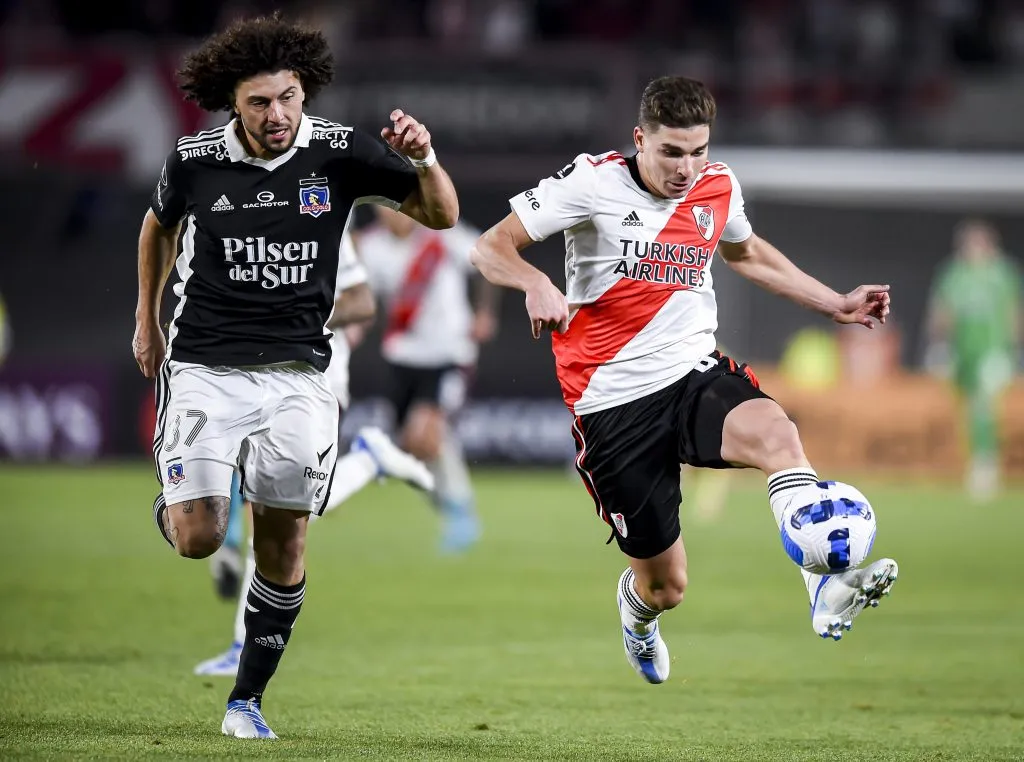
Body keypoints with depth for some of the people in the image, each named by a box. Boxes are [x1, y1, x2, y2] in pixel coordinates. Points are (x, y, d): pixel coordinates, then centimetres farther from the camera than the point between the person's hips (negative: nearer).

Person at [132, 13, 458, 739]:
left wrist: (423, 160, -21)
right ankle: (171, 505, 26)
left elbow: (441, 215, -1)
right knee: (198, 539, -12)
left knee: (284, 543, 1)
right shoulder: (195, 160, -6)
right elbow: (160, 224, 17)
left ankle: (247, 700, 16)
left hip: (297, 372, 1)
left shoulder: (340, 151, -6)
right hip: (205, 366, -1)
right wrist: (147, 318, 24)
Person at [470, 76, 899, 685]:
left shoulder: (720, 187, 4)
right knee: (665, 585, 4)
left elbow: (747, 252, 27)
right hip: (614, 402, -3)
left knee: (775, 431, -34)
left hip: (697, 373, 3)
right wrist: (535, 283, -32)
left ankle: (828, 589, -43)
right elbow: (492, 247, -10)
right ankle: (637, 610, 44)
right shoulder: (593, 182, -10)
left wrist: (837, 305, 23)